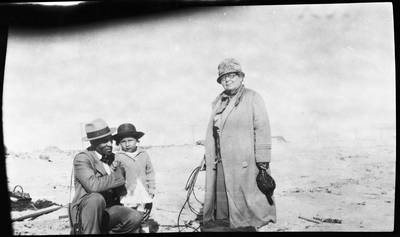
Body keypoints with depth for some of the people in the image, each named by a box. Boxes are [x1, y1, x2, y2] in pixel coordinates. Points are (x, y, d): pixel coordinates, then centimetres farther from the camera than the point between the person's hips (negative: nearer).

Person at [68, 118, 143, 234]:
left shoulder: (113, 159, 11)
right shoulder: (81, 158, -10)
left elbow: (120, 190, 15)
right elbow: (92, 185, -28)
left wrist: (119, 171, -3)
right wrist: (118, 176, -15)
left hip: (109, 211, 6)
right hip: (85, 214, -6)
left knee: (135, 217, -20)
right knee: (96, 198, -37)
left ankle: (105, 231, 4)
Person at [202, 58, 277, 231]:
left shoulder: (252, 98, -1)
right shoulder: (217, 102, 16)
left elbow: (262, 131, -8)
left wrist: (263, 163, -13)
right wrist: (207, 159, 14)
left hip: (245, 165, -5)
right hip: (220, 165, 6)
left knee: (247, 208, 0)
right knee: (221, 207, 9)